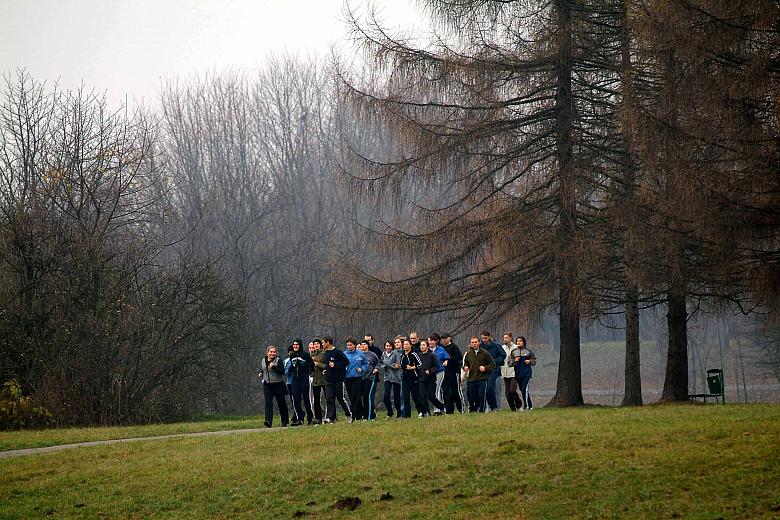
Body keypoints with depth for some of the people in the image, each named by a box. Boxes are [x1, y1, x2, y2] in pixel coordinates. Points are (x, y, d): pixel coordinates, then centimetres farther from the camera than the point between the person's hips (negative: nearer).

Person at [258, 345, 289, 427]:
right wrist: (261, 374, 4)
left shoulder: (278, 361, -7)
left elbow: (282, 372, -15)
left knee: (281, 403, 6)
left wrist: (274, 367, -26)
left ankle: (285, 421, 20)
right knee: (268, 403, -10)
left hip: (278, 384, -3)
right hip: (267, 385, 3)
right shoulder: (263, 361, 10)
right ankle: (268, 421, -19)